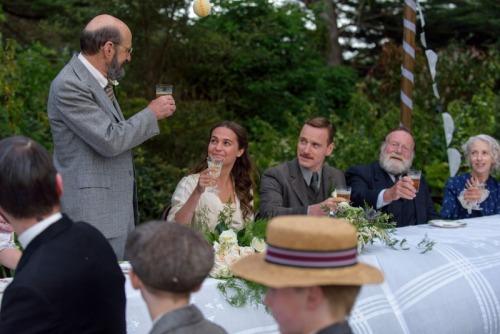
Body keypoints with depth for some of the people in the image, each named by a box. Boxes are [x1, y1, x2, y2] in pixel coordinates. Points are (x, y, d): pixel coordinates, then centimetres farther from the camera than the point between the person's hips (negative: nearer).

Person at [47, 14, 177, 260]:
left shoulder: (99, 80, 12)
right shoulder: (69, 85, -18)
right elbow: (109, 140, -20)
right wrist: (151, 113, -10)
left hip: (117, 206, 9)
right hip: (92, 211, -9)